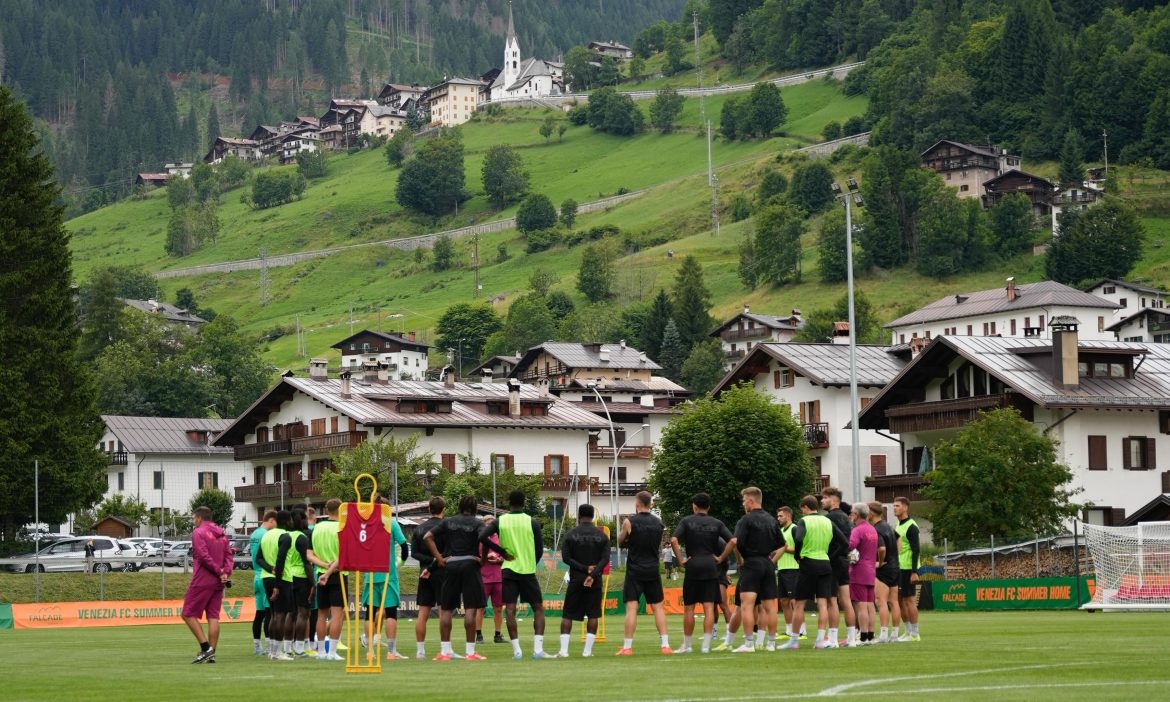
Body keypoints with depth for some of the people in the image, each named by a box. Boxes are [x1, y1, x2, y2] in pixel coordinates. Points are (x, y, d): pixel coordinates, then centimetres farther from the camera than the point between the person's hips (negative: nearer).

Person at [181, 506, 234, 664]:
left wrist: (219, 571, -11)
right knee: (213, 617, 5)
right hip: (218, 583, 7)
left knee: (188, 614, 1)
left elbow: (204, 556, -17)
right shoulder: (221, 534, 16)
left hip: (202, 582, -7)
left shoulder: (198, 533, -7)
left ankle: (205, 647, -9)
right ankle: (211, 654, 2)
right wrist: (226, 572, -5)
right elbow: (228, 554, 8)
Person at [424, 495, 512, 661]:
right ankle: (470, 652, -5)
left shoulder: (448, 522, 11)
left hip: (450, 566, 3)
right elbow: (484, 538, -19)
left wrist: (439, 558, 3)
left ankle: (444, 651, 6)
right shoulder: (477, 523, 1)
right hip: (470, 565, -3)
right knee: (470, 609, -3)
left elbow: (427, 537, 4)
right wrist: (504, 554, -13)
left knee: (446, 609, 8)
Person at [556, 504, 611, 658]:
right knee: (593, 615, 6)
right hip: (595, 581, 1)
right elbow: (605, 559, -6)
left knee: (567, 615, 4)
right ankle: (587, 650, 1)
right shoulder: (602, 535, 4)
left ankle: (563, 649, -6)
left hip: (576, 579, -1)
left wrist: (585, 569, -8)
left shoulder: (571, 534, 1)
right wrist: (592, 574, -15)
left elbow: (566, 557, -6)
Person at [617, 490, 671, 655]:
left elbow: (620, 542, 5)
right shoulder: (658, 523, 5)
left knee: (631, 607, -5)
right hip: (653, 570, 4)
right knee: (658, 606, 9)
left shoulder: (629, 522, -8)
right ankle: (665, 644, 4)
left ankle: (627, 646, -8)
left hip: (635, 570, -4)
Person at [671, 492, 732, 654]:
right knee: (709, 607, 0)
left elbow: (674, 540, -13)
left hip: (692, 567, -1)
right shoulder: (716, 523, 7)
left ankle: (686, 645, 13)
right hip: (711, 567, 1)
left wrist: (680, 560, -7)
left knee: (688, 608, 7)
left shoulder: (686, 521, 1)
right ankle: (706, 645, -6)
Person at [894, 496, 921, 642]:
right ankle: (908, 632, 17)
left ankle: (914, 634, -1)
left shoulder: (911, 526, -12)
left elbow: (915, 550, -16)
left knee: (909, 599, -6)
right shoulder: (898, 525, 15)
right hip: (899, 568, 9)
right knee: (900, 599, 10)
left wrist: (914, 572, -21)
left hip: (908, 568, -9)